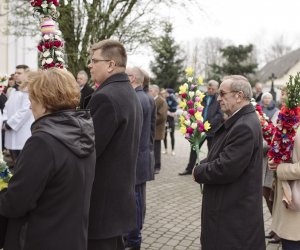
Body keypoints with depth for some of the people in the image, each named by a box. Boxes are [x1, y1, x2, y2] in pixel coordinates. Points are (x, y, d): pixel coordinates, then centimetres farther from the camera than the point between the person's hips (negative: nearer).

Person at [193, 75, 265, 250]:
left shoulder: (245, 126, -23)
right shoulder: (240, 120, 9)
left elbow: (225, 170, -26)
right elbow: (222, 157, 15)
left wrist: (198, 171, -10)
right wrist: (204, 165, -2)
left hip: (235, 212, -9)